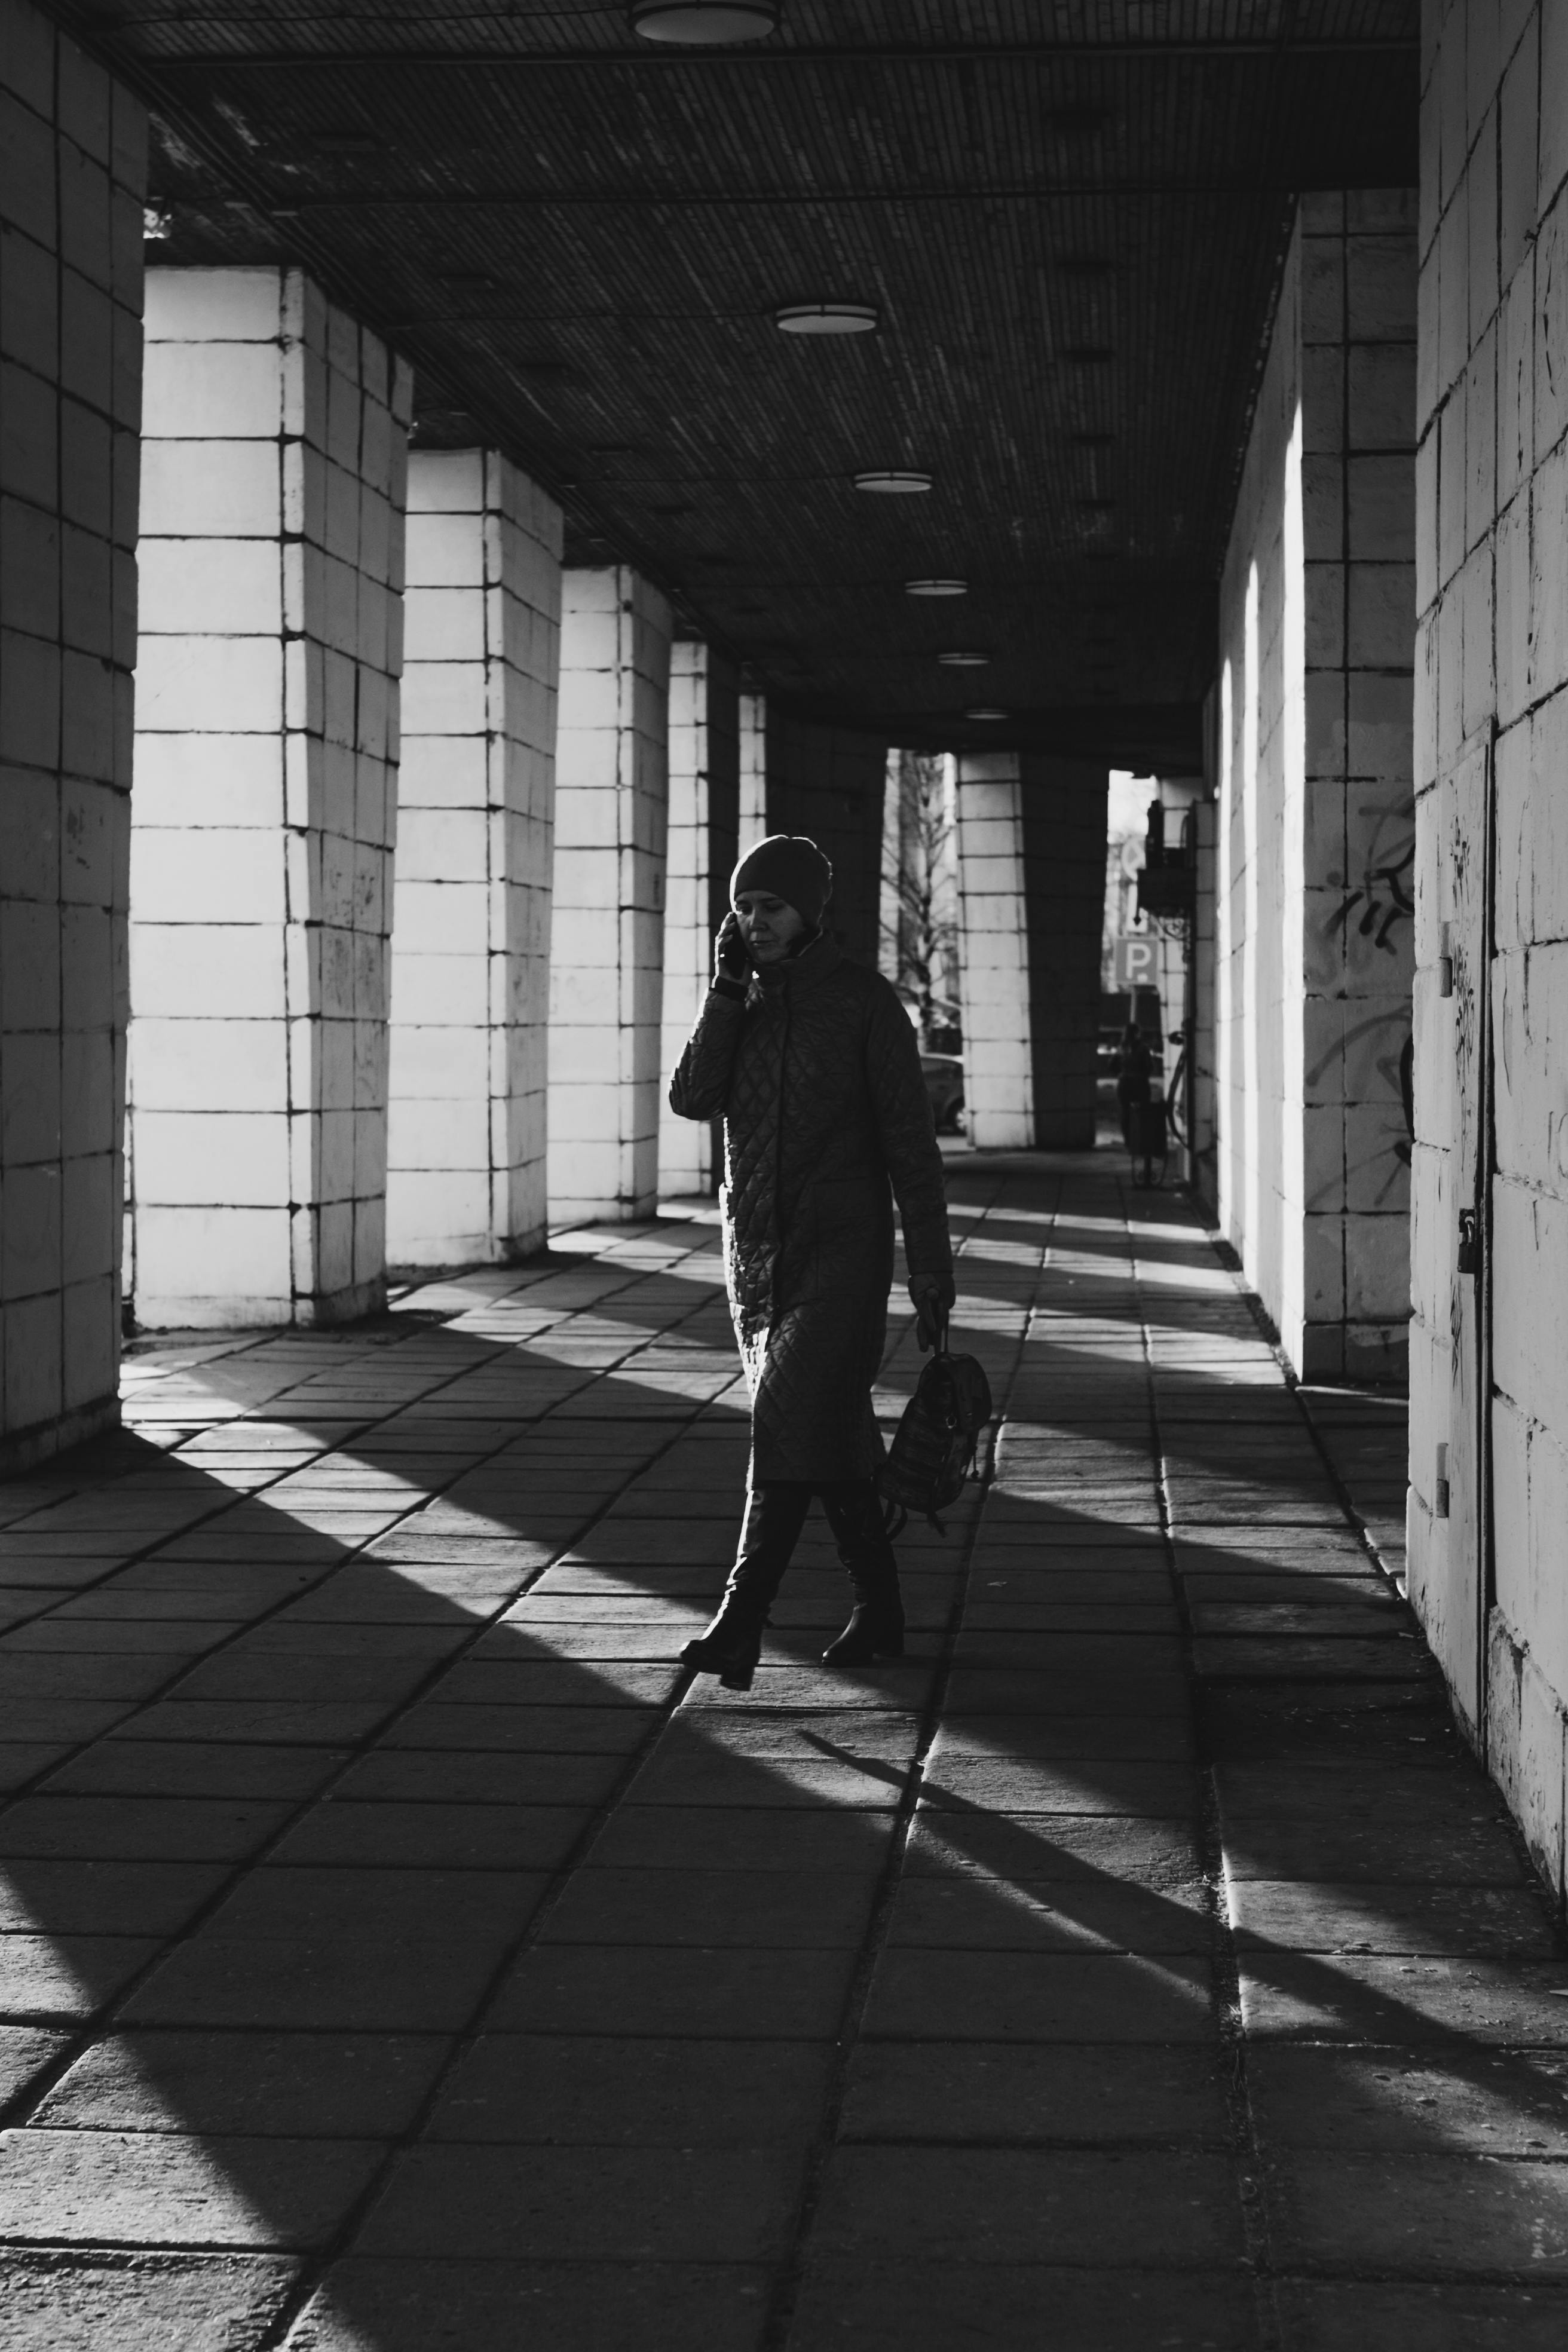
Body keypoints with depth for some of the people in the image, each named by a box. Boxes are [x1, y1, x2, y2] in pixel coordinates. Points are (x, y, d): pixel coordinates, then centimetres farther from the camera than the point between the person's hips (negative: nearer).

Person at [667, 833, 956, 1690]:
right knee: (833, 1437, 11)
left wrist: (931, 1270, -9)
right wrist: (728, 987, -12)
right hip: (754, 1249, 6)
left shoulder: (864, 1001, -6)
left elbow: (910, 1140, -6)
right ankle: (879, 1611, 22)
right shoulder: (738, 999, 9)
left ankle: (739, 1625, -23)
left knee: (790, 1425, -17)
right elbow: (693, 1098, -6)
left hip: (841, 1249, -5)